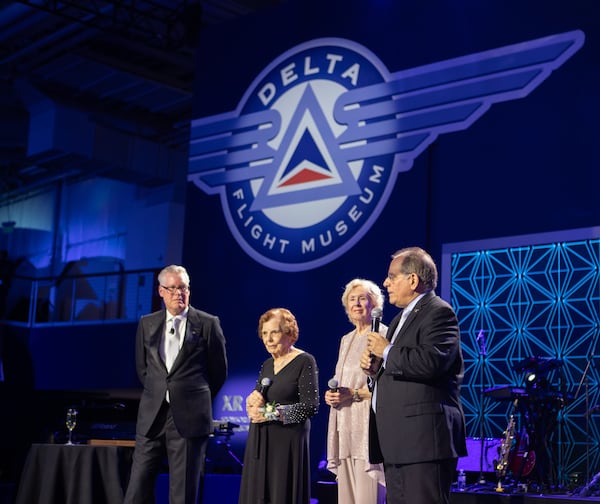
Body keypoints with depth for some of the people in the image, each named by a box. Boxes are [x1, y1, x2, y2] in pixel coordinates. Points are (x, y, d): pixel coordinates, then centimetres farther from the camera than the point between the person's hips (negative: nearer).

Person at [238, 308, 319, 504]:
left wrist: (271, 413, -15)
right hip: (260, 443, 7)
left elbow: (311, 406, -15)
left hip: (287, 442, -6)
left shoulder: (305, 362, -7)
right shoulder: (267, 365, 15)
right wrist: (252, 403, -6)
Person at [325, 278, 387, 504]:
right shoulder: (346, 340, 19)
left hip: (369, 426, -8)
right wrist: (331, 395, 7)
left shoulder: (383, 335, -5)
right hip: (345, 427, 8)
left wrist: (355, 394, -18)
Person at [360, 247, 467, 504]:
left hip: (424, 439, -10)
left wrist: (387, 351, -13)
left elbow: (432, 362, -26)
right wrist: (376, 367, 7)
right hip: (397, 443, 10)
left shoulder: (439, 312, -7)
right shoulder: (402, 318, 23)